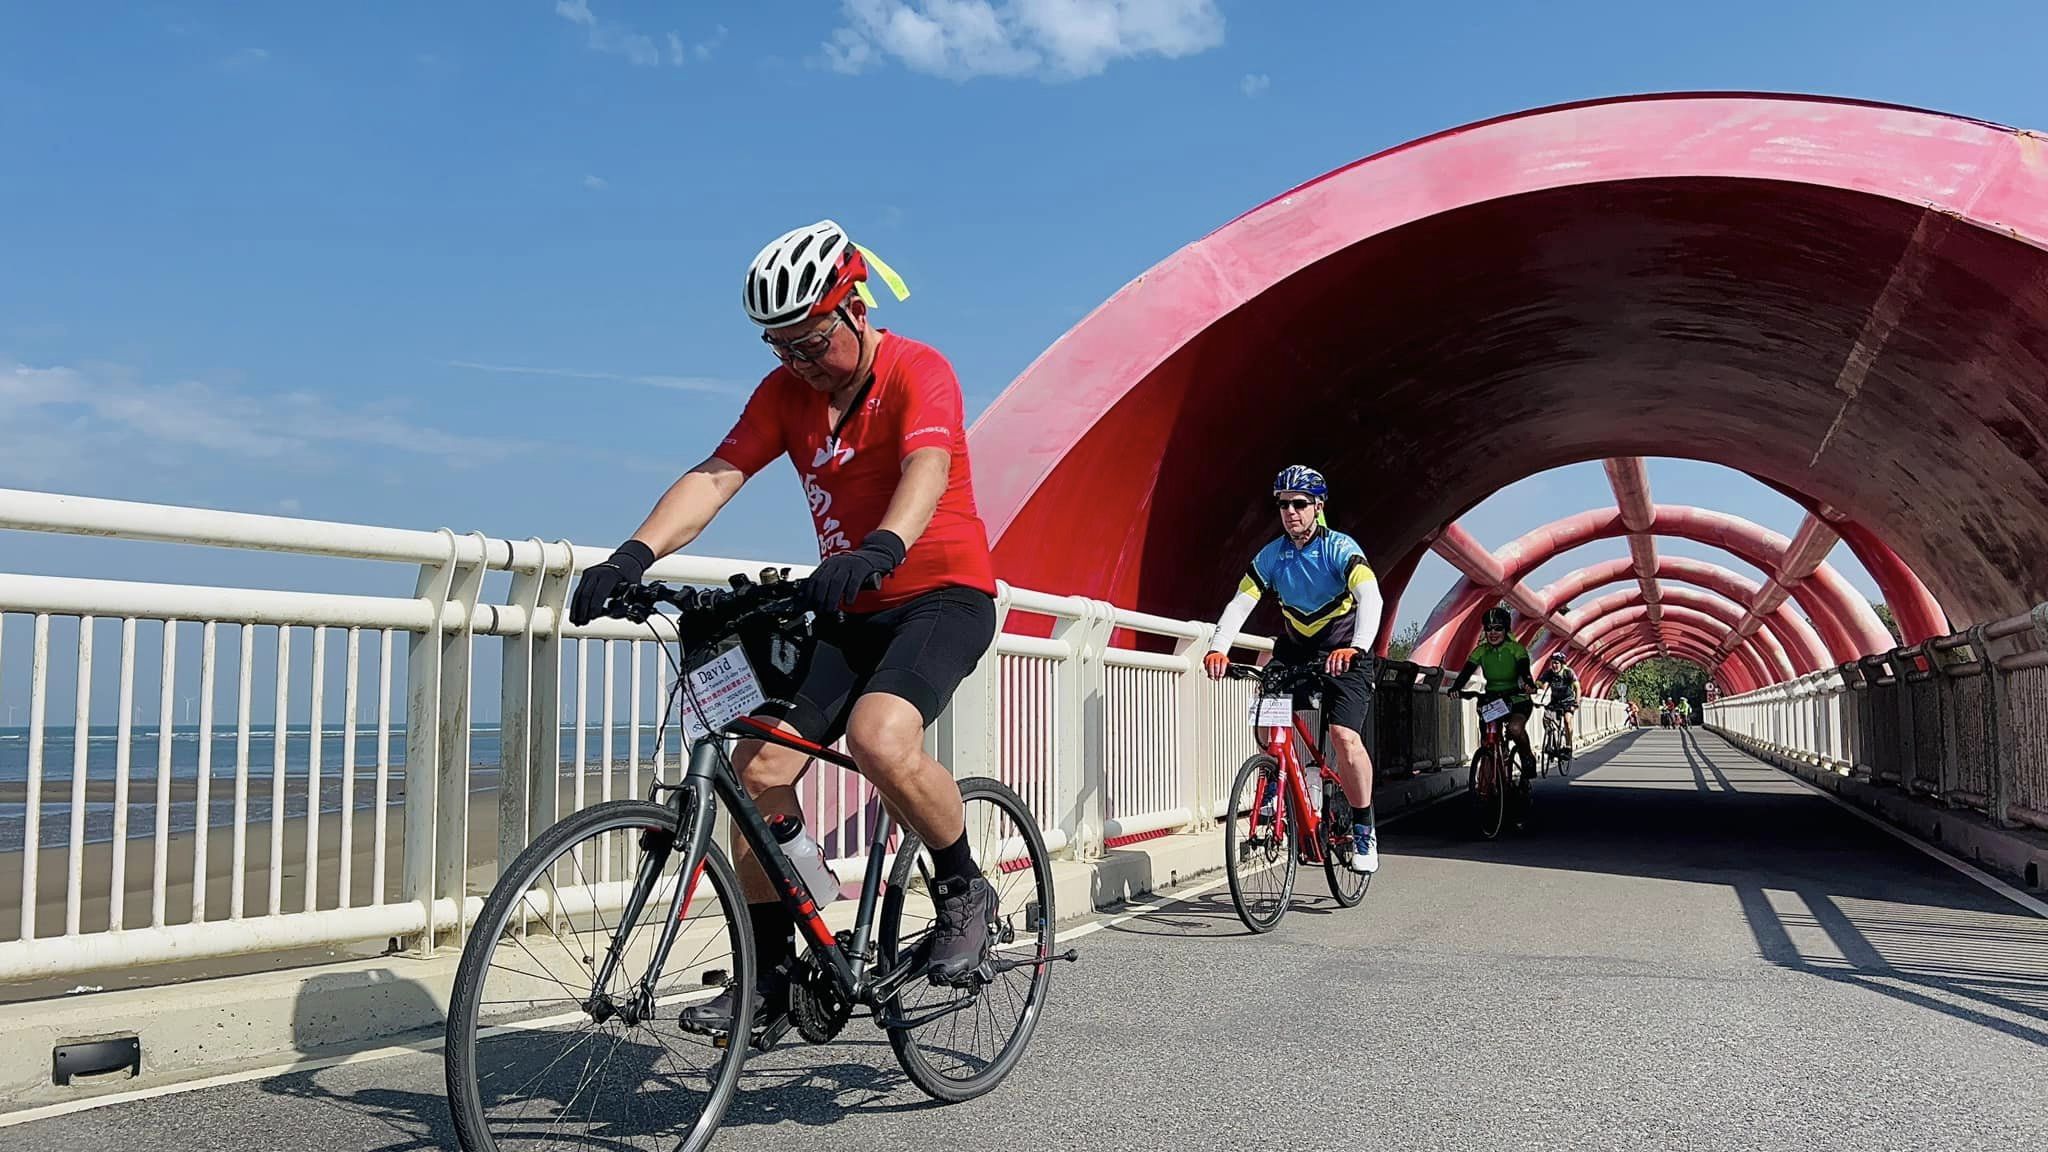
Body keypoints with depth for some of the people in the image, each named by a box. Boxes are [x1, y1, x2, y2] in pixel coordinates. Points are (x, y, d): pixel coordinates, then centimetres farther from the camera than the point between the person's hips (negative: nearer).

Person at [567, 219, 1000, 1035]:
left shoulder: (917, 371, -13)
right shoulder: (786, 391, 4)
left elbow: (927, 470, -33)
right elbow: (715, 476, -8)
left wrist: (881, 549, -53)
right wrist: (634, 555, -25)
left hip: (944, 594, -6)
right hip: (851, 610, 6)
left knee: (879, 739, -32)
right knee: (759, 765, -8)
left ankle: (963, 893, -6)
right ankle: (769, 970, 5)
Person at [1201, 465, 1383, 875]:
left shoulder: (1340, 548, -17)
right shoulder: (1271, 555, -5)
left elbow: (1370, 598, -32)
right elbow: (1240, 604, -15)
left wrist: (1354, 647, -50)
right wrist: (1218, 648, -33)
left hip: (1342, 654, -4)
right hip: (1294, 649, 4)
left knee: (1345, 738, -19)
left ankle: (1364, 830, -5)